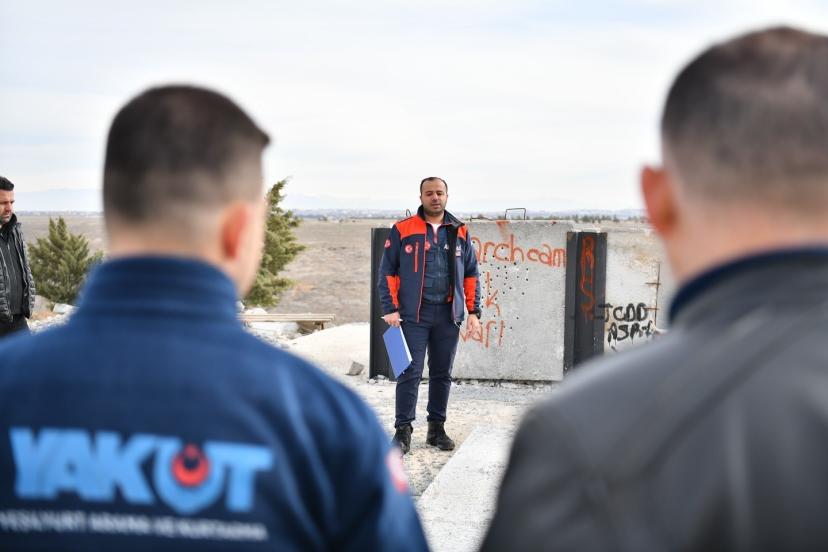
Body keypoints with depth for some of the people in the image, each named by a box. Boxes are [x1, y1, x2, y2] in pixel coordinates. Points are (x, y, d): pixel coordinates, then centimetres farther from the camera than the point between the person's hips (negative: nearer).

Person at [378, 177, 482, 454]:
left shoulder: (460, 232, 10)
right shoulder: (402, 230, 0)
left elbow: (471, 274, 13)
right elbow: (387, 272, 0)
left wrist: (474, 312, 6)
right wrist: (390, 309, -8)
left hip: (448, 316, 3)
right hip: (413, 316, -3)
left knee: (442, 374, 10)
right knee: (410, 373, -5)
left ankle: (437, 428, 21)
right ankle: (403, 430, 3)